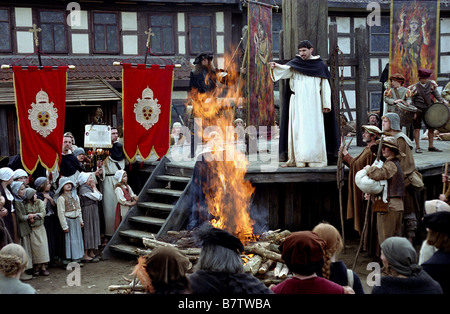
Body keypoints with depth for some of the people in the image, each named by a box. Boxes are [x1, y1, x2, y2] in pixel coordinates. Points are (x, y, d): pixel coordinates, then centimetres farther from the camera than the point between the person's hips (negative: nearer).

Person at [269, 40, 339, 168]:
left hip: (313, 103, -1)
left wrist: (326, 104, 0)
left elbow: (325, 85, 7)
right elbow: (285, 69, -12)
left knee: (313, 130, -2)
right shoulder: (295, 64, 8)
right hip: (297, 102, 1)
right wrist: (276, 67, -34)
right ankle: (297, 159, 1)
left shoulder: (320, 65, 8)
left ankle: (315, 159, 2)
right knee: (297, 129, -1)